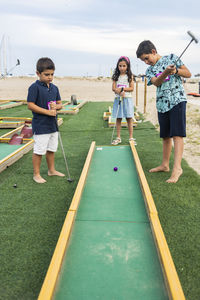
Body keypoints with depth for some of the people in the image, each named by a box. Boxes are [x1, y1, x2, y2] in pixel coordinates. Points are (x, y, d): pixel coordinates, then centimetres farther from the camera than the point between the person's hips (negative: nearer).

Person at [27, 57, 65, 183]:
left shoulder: (54, 88, 8)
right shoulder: (35, 87, -12)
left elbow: (60, 104, 13)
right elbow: (30, 105, -17)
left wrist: (55, 106, -11)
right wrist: (48, 112, -20)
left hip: (53, 124, 7)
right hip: (40, 125, -7)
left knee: (51, 149, 18)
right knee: (39, 151, 0)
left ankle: (52, 170, 34)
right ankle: (36, 174, 15)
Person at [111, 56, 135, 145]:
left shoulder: (129, 76, 3)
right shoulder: (116, 76, 8)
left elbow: (132, 88, -3)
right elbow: (113, 88, 0)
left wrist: (122, 88, -13)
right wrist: (120, 92, -19)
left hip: (127, 99, -2)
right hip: (118, 98, 2)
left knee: (129, 118, 0)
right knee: (118, 118, 5)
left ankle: (131, 138, 7)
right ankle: (118, 138, 13)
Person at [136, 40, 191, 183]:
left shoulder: (171, 58, 6)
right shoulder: (150, 71, 14)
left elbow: (188, 74, 6)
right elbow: (156, 82, -8)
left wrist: (176, 70, -11)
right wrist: (166, 72, -25)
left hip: (177, 100, -5)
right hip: (162, 104, 5)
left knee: (177, 134, -14)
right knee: (166, 136, 10)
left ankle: (177, 167, -19)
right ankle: (165, 165, 21)